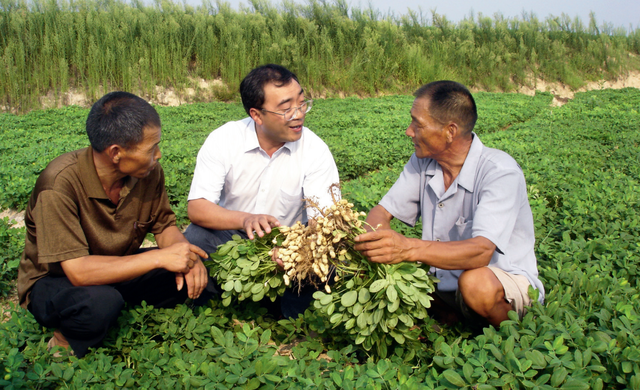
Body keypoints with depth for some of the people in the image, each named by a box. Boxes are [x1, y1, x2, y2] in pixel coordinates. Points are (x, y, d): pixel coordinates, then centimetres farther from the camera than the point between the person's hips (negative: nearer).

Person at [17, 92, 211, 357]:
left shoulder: (149, 172, -14)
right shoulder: (61, 183, -31)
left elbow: (164, 226, 0)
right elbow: (77, 271, -34)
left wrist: (186, 254, -23)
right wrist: (158, 258, -36)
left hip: (119, 269, 5)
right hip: (54, 282, -5)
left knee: (194, 275, -16)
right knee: (100, 302, -38)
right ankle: (65, 343, -5)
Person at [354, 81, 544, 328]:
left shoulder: (501, 172, -25)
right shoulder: (422, 162, -4)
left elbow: (480, 251, -37)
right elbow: (381, 212, -4)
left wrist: (408, 248, -53)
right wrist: (375, 240, -30)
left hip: (508, 280, -6)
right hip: (446, 279, 6)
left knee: (476, 282, -38)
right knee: (380, 265, -10)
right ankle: (453, 317, 3)